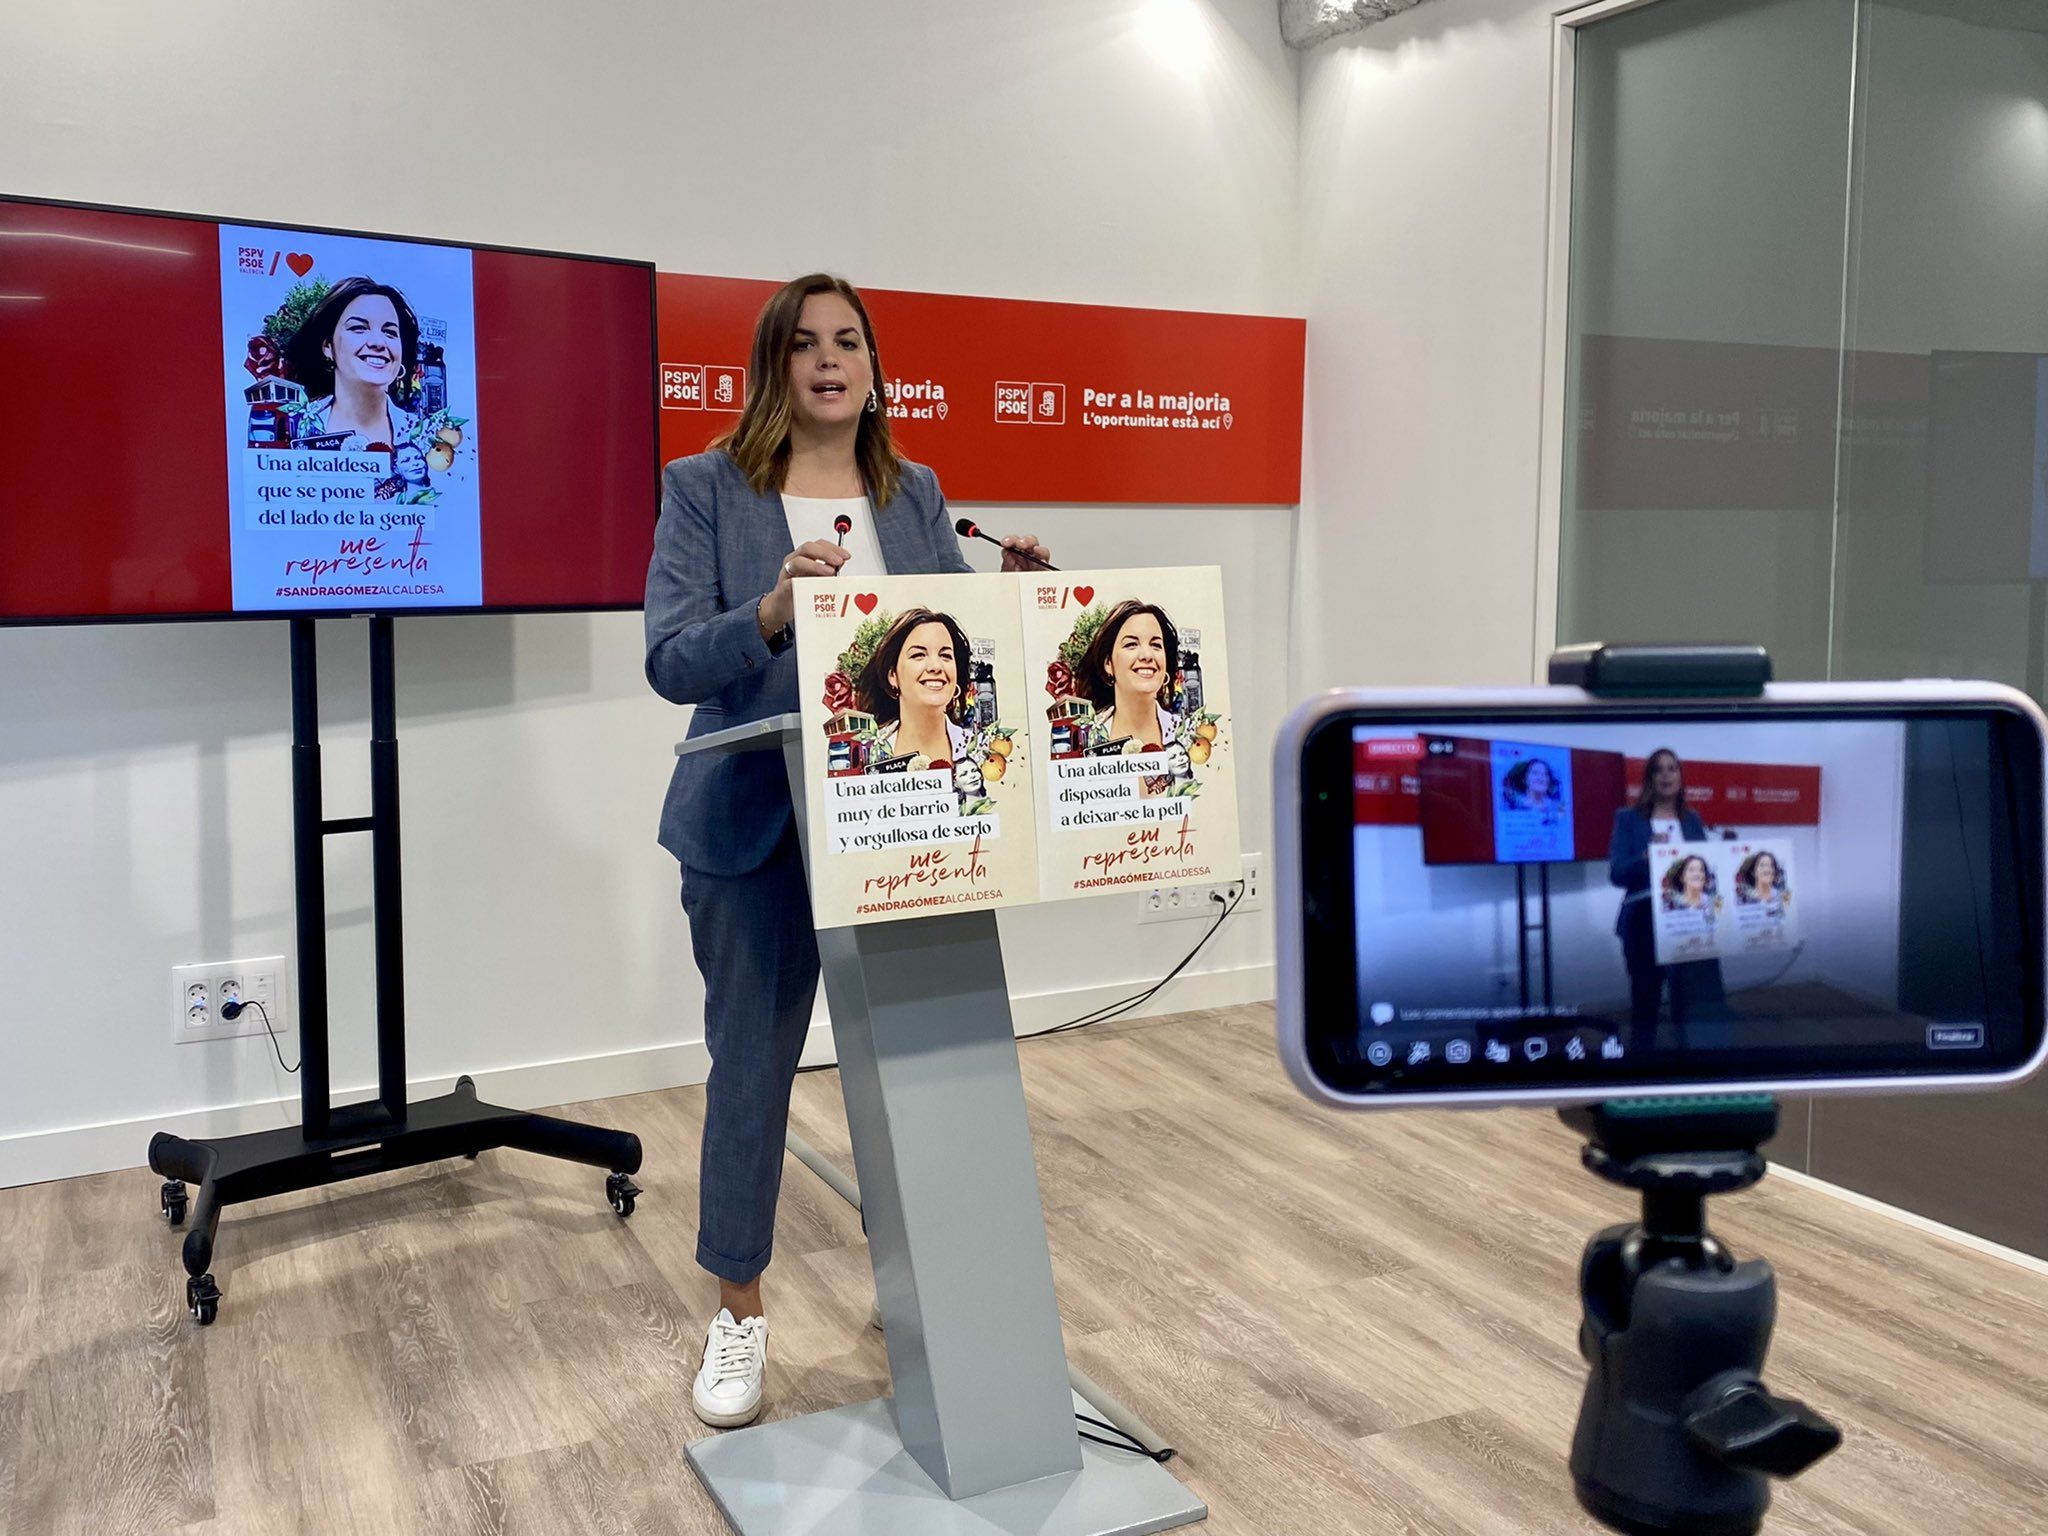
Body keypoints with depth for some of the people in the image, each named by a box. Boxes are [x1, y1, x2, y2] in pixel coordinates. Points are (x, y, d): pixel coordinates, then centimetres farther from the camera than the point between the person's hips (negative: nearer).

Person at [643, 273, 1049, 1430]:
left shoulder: (917, 495, 9)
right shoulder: (707, 488, -3)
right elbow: (671, 661, -12)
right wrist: (770, 613, -29)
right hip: (758, 826, -3)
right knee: (752, 1062, 6)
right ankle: (741, 1312, 24)